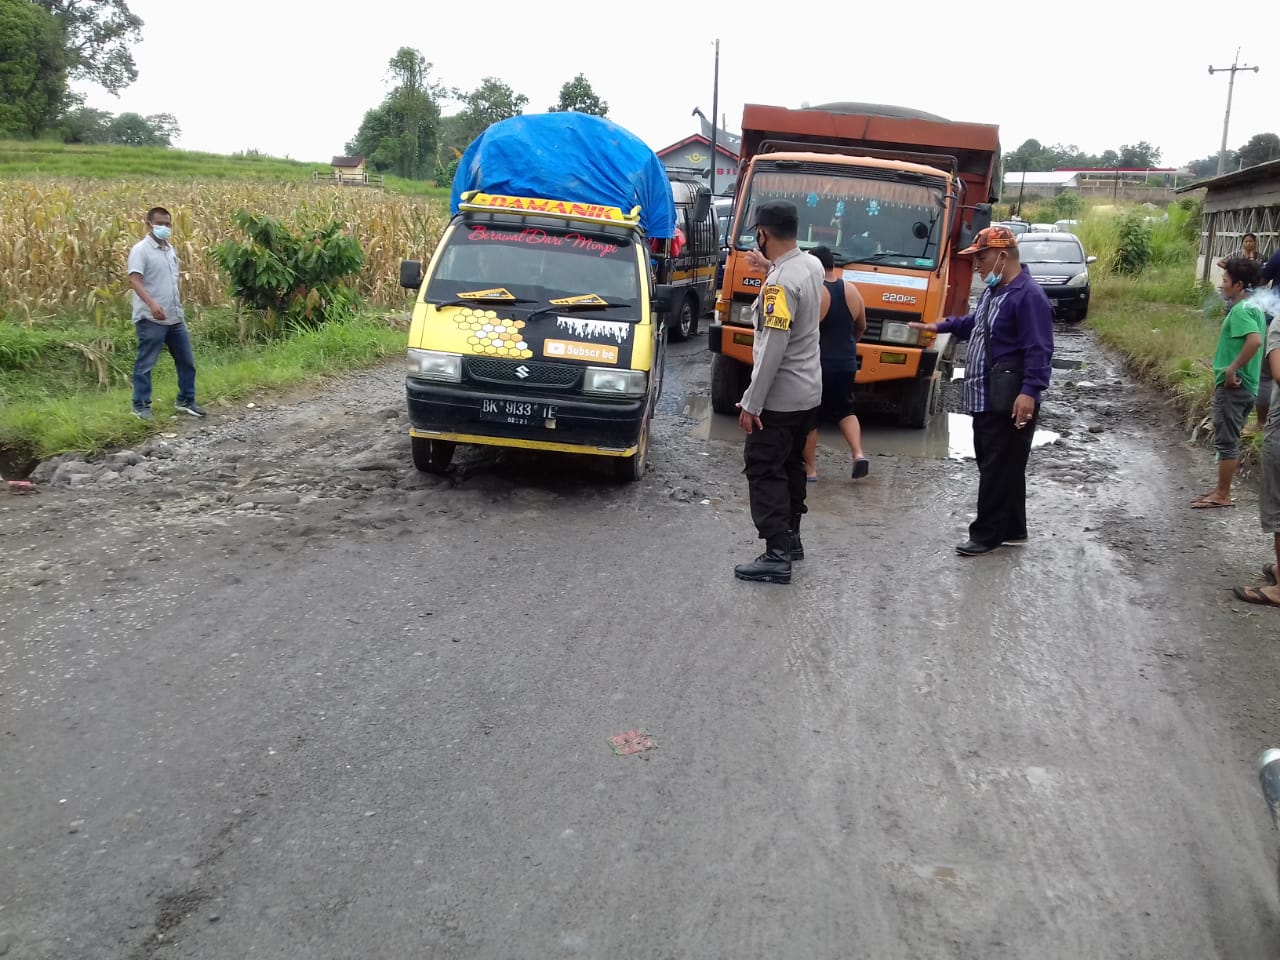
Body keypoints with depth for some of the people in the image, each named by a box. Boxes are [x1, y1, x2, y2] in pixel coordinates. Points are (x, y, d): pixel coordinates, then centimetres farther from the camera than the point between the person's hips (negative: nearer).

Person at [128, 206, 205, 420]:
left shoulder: (170, 249, 14)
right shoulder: (141, 250, -10)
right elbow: (134, 280, -22)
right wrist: (152, 304, -36)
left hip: (175, 318, 8)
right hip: (150, 319, -8)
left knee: (187, 361, 12)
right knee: (145, 364, 0)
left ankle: (186, 401, 25)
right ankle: (141, 406, 8)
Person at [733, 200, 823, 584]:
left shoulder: (780, 283, -23)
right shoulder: (812, 265, 3)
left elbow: (773, 348, -26)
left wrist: (752, 402, -24)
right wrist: (770, 266, 27)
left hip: (779, 397, -9)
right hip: (808, 393, 9)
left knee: (764, 472, -5)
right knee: (791, 466, 19)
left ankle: (777, 556, -8)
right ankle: (791, 538, 30)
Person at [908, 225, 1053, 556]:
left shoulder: (1028, 295, -16)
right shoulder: (992, 290, 16)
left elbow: (1039, 350, -21)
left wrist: (1030, 391, -29)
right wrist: (940, 326, 39)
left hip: (1009, 402, -10)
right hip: (986, 399, 10)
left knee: (999, 469, -4)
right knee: (999, 467, 15)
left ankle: (987, 534, 2)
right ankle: (1012, 530, 24)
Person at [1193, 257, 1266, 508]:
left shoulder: (1240, 310, -16)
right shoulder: (1253, 308, 14)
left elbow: (1255, 340, -31)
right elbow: (1252, 340, 20)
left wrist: (1232, 369, -25)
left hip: (1232, 386, -10)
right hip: (1244, 385, 10)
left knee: (1226, 441, -3)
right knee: (1229, 440, 15)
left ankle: (1223, 495, 3)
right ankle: (1221, 490, 22)